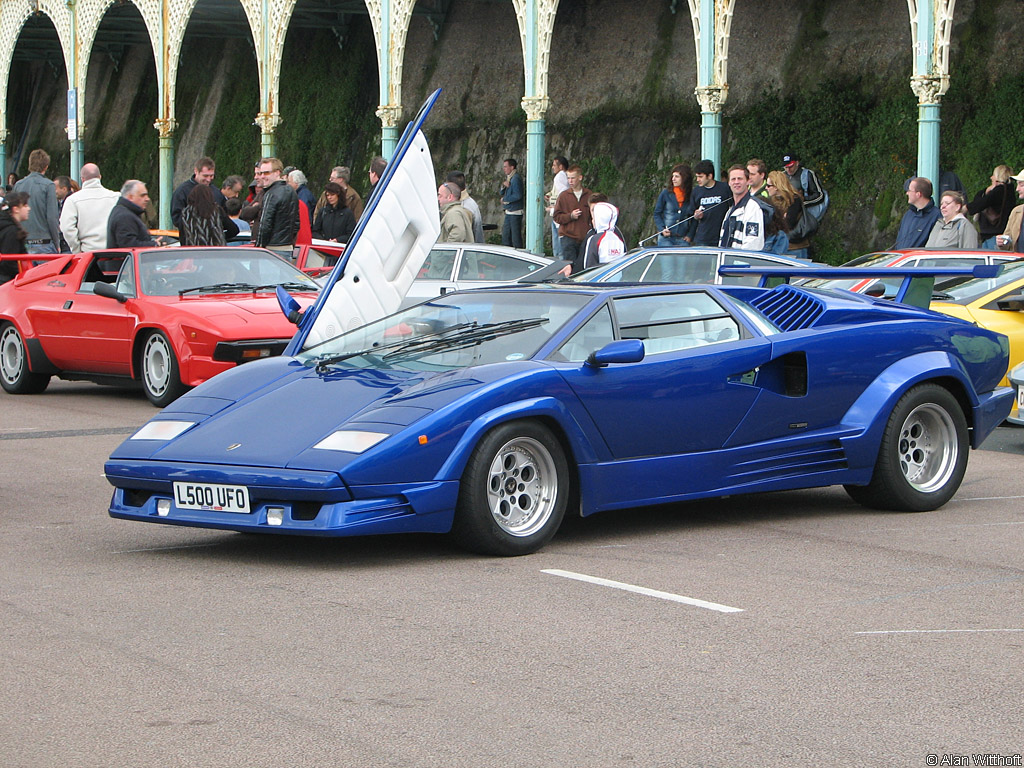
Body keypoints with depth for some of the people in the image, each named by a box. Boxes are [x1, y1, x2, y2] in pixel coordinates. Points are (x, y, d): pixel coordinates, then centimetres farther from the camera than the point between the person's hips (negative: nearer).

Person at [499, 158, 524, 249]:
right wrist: (503, 186, -6)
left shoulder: (516, 178, -13)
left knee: (516, 237, -6)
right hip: (509, 212, 10)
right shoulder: (508, 178, 16)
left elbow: (518, 195, -20)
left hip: (515, 212, -10)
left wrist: (505, 199, -8)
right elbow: (501, 193, 14)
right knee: (505, 237, 12)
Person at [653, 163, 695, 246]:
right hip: (666, 238, -1)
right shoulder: (666, 193, 2)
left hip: (683, 239, 1)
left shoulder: (691, 195, 3)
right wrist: (662, 229, -8)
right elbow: (657, 214, 6)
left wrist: (690, 235, 0)